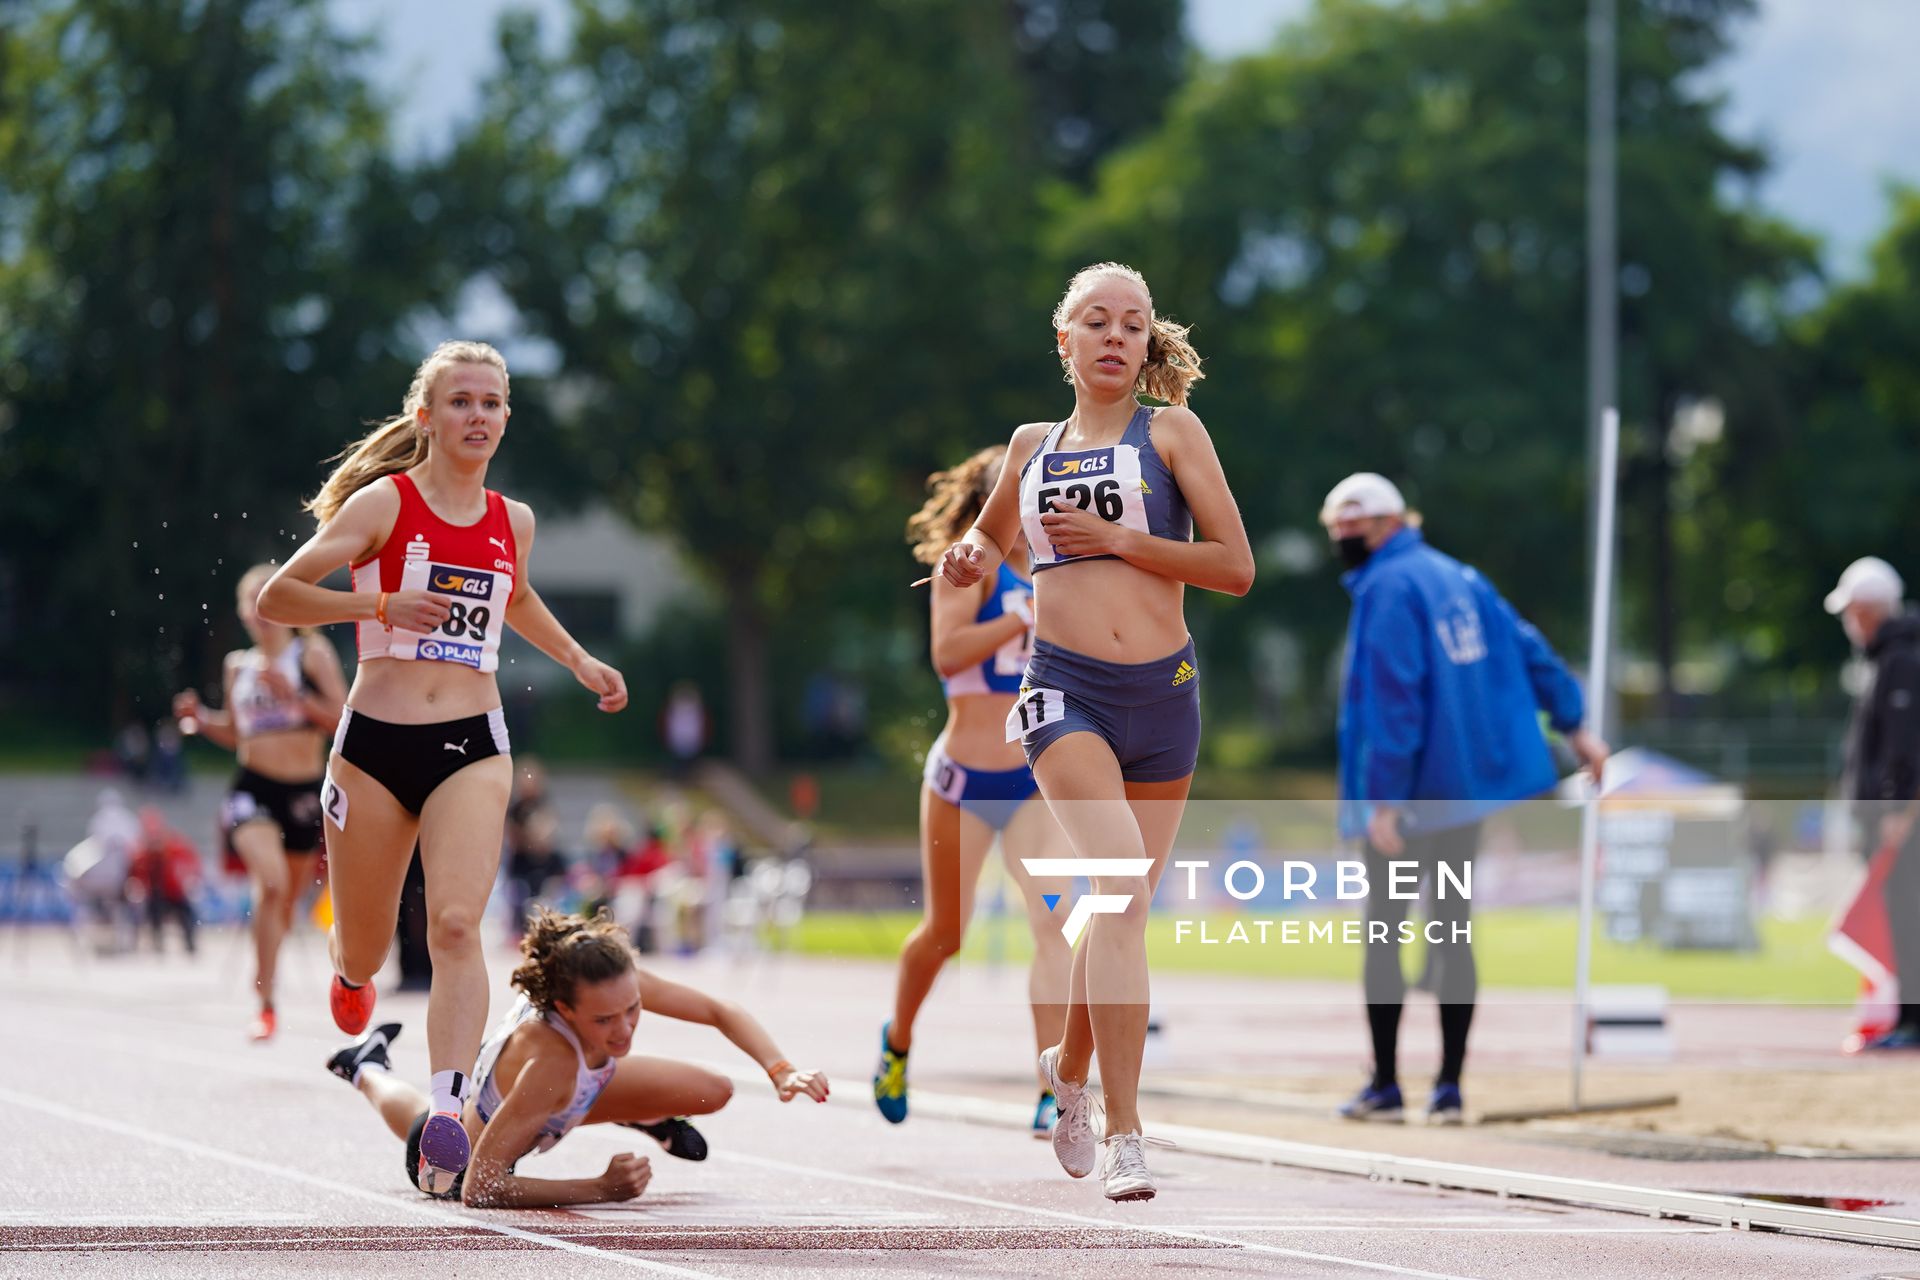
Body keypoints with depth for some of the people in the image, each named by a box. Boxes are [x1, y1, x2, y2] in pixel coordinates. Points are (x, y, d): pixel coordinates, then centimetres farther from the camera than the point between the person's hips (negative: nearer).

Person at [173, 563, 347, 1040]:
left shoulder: (312, 653, 2)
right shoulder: (237, 666, 12)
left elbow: (342, 719, -6)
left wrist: (294, 695, -17)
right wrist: (200, 719, 3)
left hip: (305, 789, 0)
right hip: (254, 786, 0)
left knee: (288, 898, 11)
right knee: (271, 883, -22)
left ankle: (264, 981, 37)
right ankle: (265, 1004, -20)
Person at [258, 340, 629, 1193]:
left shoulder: (512, 523, 11)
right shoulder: (382, 503, -3)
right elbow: (276, 598, -7)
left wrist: (578, 660, 23)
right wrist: (380, 605, -17)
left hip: (471, 747, 2)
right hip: (375, 743, -1)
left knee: (456, 924, -20)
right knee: (365, 951, 11)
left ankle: (448, 1110, -29)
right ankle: (349, 965, 49)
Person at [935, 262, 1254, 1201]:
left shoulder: (1171, 433, 5)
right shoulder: (1032, 446, 12)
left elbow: (1236, 568, -1)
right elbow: (992, 533, 31)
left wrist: (1120, 539, -10)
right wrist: (972, 556, 7)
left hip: (1163, 694, 1)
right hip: (1065, 690, -1)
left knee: (1124, 904, 10)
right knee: (1123, 887, -21)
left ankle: (1070, 1065, 40)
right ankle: (1123, 1133, -22)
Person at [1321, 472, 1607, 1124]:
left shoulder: (1387, 588, -11)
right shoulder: (1461, 579, 13)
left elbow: (1393, 699, -18)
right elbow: (1526, 649, 14)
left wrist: (1383, 801, -19)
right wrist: (1573, 726, 18)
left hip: (1410, 795, -7)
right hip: (1469, 783, 7)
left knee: (1382, 935, 1)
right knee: (1453, 934, 8)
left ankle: (1385, 1087, 1)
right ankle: (1449, 1089, 5)